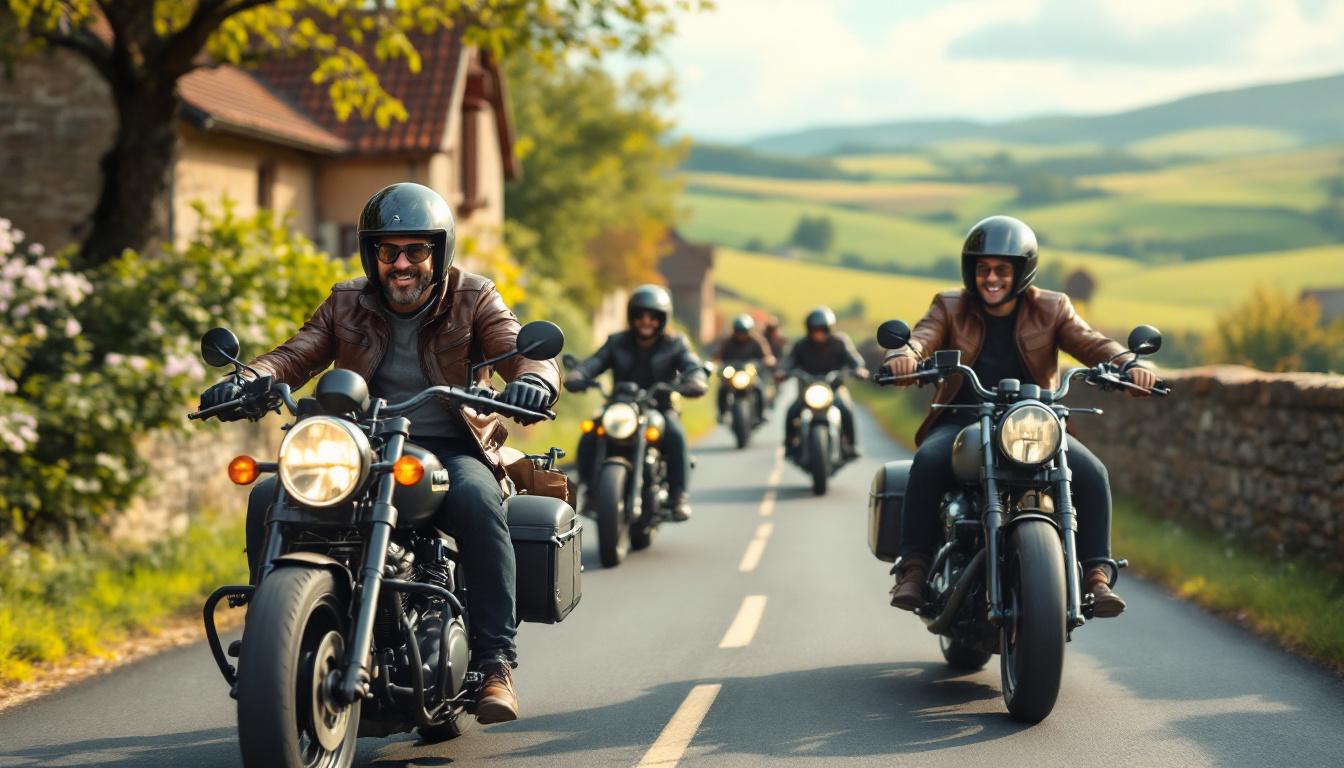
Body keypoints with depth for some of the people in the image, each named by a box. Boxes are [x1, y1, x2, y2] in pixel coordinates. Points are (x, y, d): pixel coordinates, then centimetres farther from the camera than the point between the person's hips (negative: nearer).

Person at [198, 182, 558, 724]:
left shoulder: (472, 300, 3)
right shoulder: (348, 304, 11)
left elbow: (522, 349, -11)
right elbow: (295, 355, 1)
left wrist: (533, 378, -37)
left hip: (451, 449, -3)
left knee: (477, 502, -37)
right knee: (267, 500, -20)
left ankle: (495, 664, -33)